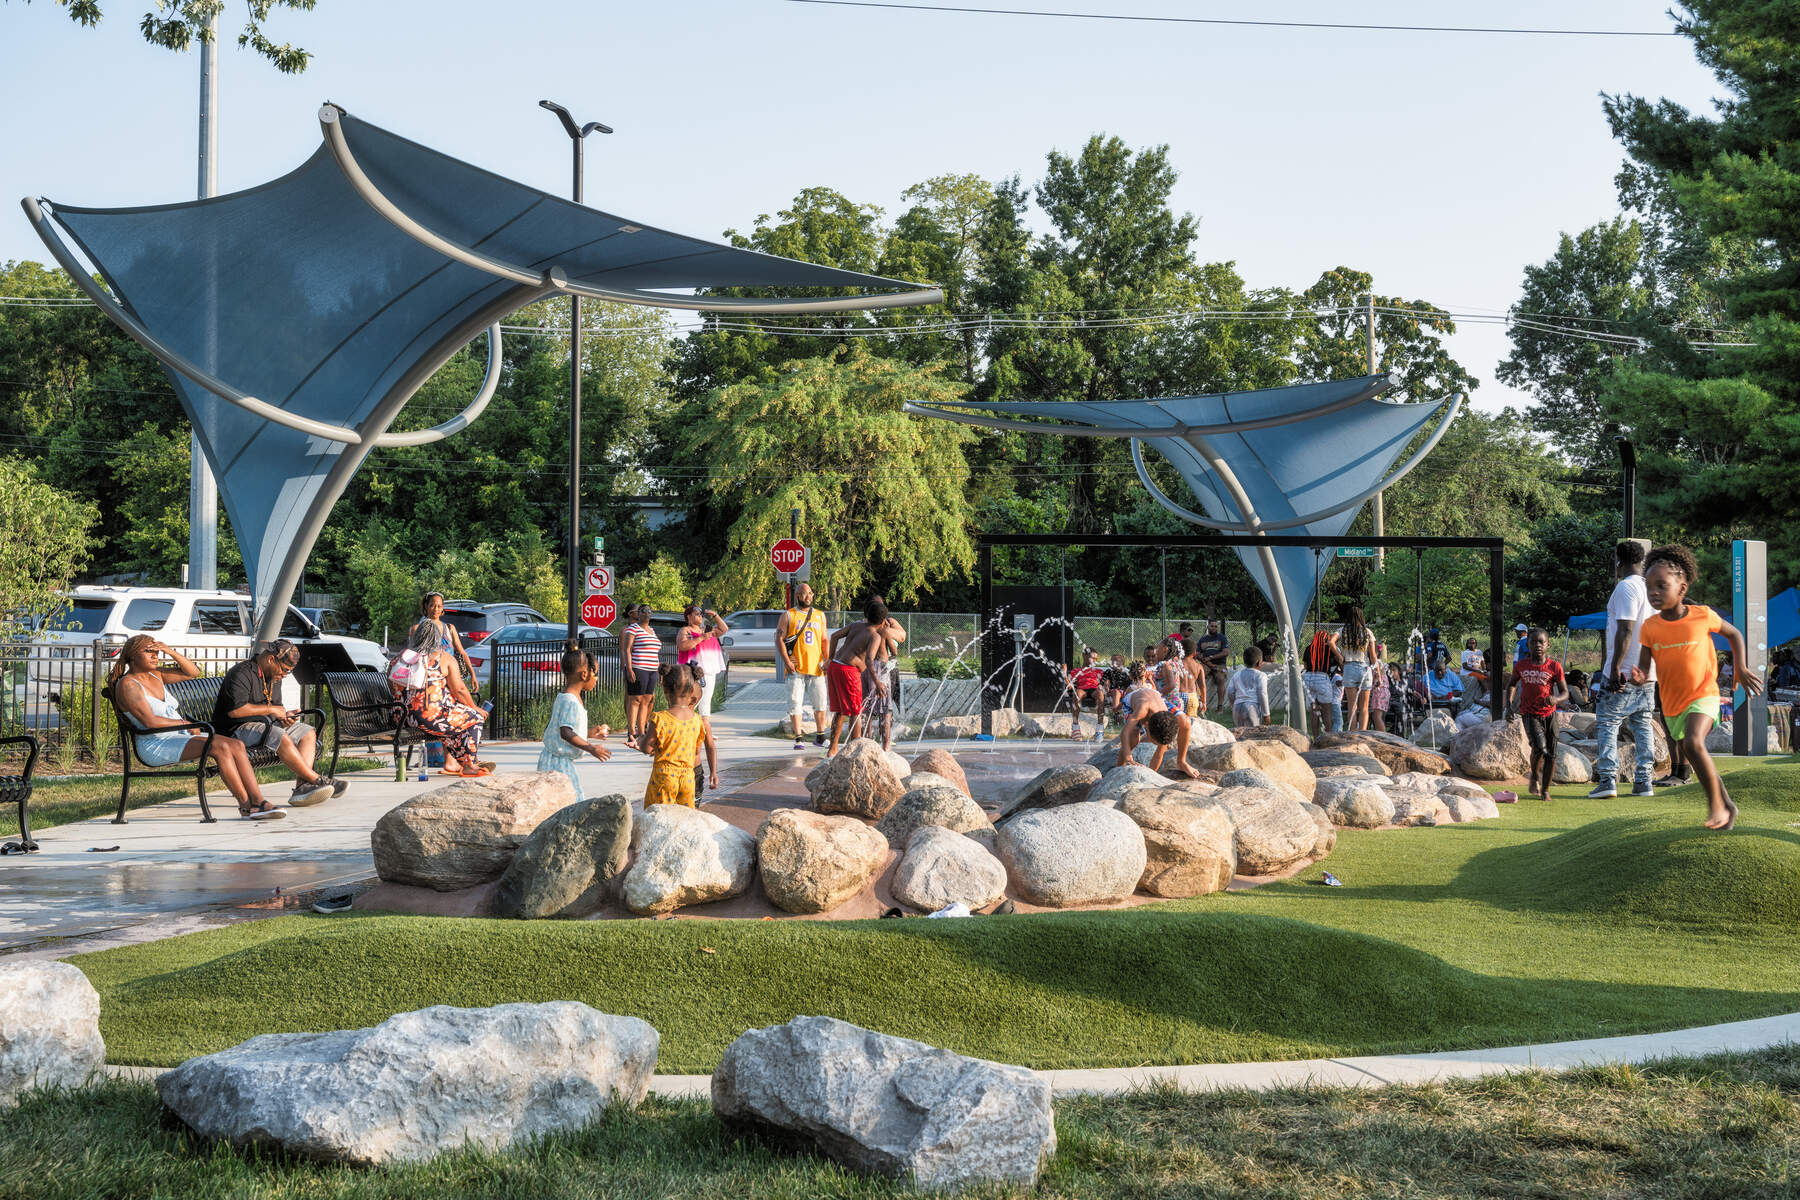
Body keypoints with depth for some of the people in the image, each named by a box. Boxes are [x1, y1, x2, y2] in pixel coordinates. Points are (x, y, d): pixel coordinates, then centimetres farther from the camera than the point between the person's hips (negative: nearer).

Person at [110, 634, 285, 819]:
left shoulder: (155, 675, 17)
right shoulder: (127, 684, -8)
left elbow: (193, 672, 15)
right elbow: (149, 721, -19)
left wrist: (170, 651, 3)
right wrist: (185, 724, -12)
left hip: (180, 737, 9)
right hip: (156, 745, -9)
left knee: (236, 745, -15)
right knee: (220, 747, -29)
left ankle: (258, 801, -25)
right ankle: (246, 805, -24)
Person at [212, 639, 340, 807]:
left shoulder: (274, 677, 15)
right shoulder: (242, 674, -15)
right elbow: (235, 710, -26)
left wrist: (284, 715, 1)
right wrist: (271, 709, -17)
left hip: (264, 724, 10)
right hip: (238, 729, -10)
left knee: (308, 733, -2)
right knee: (280, 737, -33)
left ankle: (302, 786, -24)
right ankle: (317, 780, -25)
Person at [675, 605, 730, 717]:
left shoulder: (706, 630, 20)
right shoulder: (685, 631, -1)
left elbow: (724, 629, 27)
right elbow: (682, 646, -18)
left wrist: (715, 615, 18)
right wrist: (701, 638, -17)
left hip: (710, 672, 7)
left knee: (706, 701, 9)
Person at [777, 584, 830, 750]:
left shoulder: (820, 616, 14)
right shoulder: (788, 616, 2)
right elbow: (779, 639, -2)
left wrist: (827, 660, 6)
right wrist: (786, 661, -12)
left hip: (816, 667, 3)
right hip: (796, 668, -3)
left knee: (820, 702, 4)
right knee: (795, 703, -4)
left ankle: (820, 736, 16)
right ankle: (798, 739, 3)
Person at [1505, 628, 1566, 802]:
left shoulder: (1554, 666, -5)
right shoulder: (1521, 665, 0)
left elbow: (1565, 693, -3)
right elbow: (1512, 685, 16)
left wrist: (1556, 699, -26)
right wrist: (1509, 706, 4)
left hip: (1549, 713, 1)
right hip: (1529, 714, -1)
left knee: (1551, 754, 2)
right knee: (1540, 747, -22)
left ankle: (1545, 789, 19)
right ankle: (1534, 778, 5)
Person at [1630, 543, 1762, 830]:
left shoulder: (1702, 615, -10)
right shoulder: (1649, 627, -5)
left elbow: (1734, 634, 9)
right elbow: (1644, 668, -6)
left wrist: (1741, 670, 2)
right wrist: (1639, 677, -30)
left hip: (1703, 694, -4)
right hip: (1672, 704, 4)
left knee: (1693, 743, -30)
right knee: (1698, 764, 14)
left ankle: (1717, 805, -14)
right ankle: (1728, 808, 36)